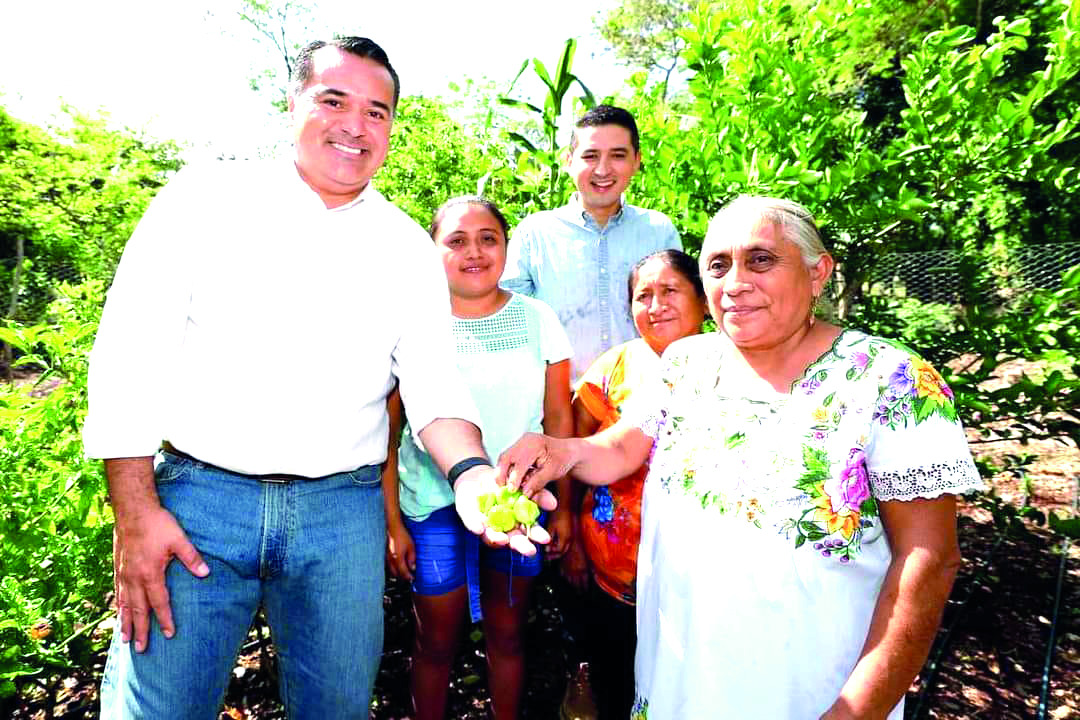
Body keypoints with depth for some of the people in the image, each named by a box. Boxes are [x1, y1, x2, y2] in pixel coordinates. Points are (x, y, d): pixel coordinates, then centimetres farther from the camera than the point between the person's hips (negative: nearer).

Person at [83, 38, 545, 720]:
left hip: (344, 510, 2)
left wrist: (470, 472, -21)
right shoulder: (207, 196, 1)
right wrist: (136, 512, -7)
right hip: (197, 491, -1)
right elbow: (130, 354, -2)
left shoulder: (408, 247, 6)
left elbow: (433, 382, -1)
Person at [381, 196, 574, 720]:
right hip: (435, 503, -1)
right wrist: (393, 522, -4)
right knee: (437, 641, 14)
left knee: (508, 632, 17)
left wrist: (563, 507, 2)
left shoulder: (537, 319, -2)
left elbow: (559, 419, 2)